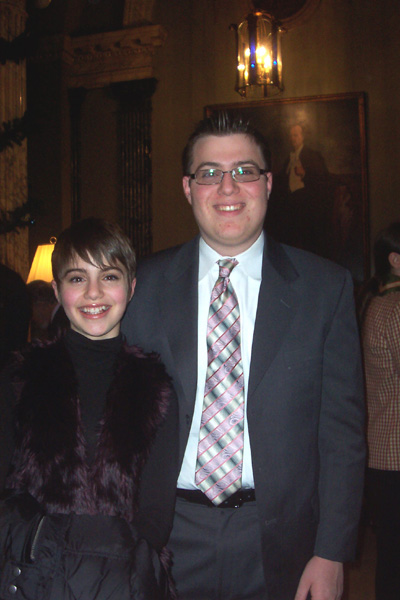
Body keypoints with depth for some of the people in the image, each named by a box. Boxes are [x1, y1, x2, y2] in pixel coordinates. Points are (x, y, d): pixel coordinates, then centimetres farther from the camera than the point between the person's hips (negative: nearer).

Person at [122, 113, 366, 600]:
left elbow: (342, 428, -4)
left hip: (279, 543, 0)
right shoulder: (146, 284, -2)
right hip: (171, 538, 1)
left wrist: (331, 553, -8)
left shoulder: (327, 286, -4)